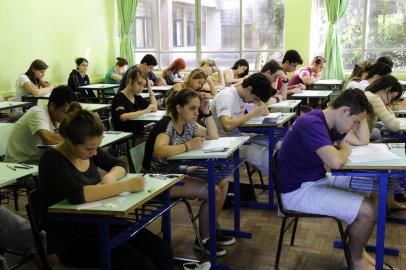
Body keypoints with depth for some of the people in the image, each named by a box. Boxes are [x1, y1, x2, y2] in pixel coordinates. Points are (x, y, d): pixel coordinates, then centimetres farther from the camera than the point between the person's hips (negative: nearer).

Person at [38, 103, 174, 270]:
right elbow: (77, 195, -34)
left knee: (162, 251, -12)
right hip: (73, 239, -6)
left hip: (101, 223, 6)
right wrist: (127, 185, -29)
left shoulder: (88, 150, 2)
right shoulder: (52, 160, -18)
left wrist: (110, 177, -9)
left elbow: (119, 165, 15)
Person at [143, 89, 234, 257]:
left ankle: (211, 229, 18)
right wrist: (188, 145, -29)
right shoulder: (167, 124, -20)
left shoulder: (188, 124, 5)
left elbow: (213, 136, 11)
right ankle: (203, 240, 3)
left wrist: (206, 112, 0)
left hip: (178, 172, 9)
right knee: (213, 191, -17)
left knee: (222, 181, 3)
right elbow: (159, 151, -37)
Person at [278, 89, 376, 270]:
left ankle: (357, 245, 22)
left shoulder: (328, 122, 8)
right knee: (368, 210, -17)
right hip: (299, 191, -11)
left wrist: (361, 115, 5)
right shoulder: (312, 124, -24)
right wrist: (345, 150, -14)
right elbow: (336, 162, -36)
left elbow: (363, 141, 15)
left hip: (316, 180, 11)